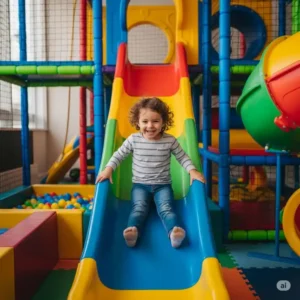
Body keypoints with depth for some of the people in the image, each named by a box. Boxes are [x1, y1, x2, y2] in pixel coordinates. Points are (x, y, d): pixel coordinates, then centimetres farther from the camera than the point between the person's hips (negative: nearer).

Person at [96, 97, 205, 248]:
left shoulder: (170, 141, -6)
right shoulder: (133, 139, -4)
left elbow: (182, 157, 3)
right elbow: (119, 155, 6)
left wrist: (192, 171, -14)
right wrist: (108, 169, -8)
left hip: (163, 185, 0)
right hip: (140, 185, 0)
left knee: (165, 208, -25)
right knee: (139, 208, -25)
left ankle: (174, 231, -46)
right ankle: (133, 230, -48)